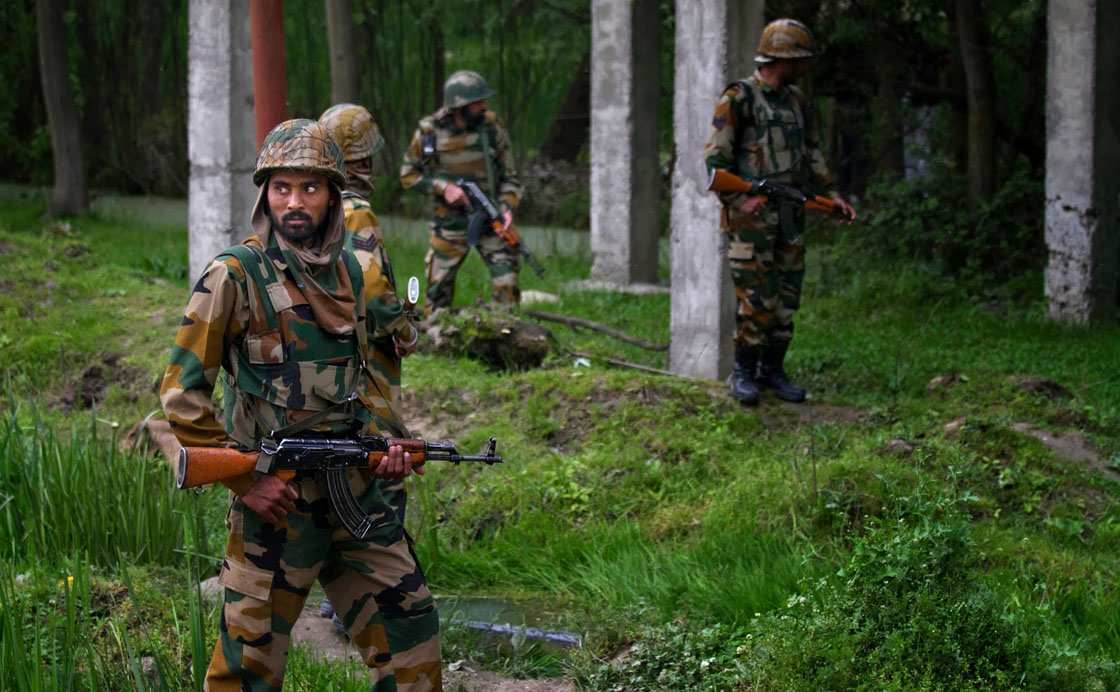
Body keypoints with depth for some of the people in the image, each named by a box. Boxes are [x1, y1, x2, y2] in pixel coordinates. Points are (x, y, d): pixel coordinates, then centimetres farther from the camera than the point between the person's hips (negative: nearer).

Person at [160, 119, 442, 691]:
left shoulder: (346, 271, 9)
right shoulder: (235, 278, -11)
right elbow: (182, 394, -12)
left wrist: (380, 447, 4)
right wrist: (244, 481, -15)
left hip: (354, 490, 6)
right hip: (277, 496, -6)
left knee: (410, 624, 9)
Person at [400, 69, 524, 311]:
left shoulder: (493, 127, -6)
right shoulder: (430, 132, -10)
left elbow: (508, 176, 1)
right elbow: (408, 175, 0)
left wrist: (507, 207, -16)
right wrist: (443, 187, -15)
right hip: (450, 224, 0)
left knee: (507, 284, -9)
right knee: (438, 290, 7)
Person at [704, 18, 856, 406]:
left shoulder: (796, 101, 15)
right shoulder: (739, 98, -7)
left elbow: (812, 156, 23)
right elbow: (715, 158, -10)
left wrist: (832, 197, 12)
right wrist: (739, 200, -20)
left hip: (790, 218, 7)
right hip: (752, 218, -7)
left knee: (786, 299, 6)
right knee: (757, 298, -10)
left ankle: (772, 370, 15)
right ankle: (744, 371, 2)